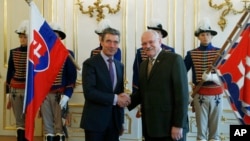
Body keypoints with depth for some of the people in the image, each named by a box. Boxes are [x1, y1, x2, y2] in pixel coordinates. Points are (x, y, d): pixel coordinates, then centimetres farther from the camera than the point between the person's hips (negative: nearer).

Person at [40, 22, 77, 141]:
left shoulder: (67, 54, 0)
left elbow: (72, 77, -3)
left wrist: (66, 96, -12)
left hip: (60, 95, -3)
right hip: (44, 95, 3)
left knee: (59, 126, 2)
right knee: (47, 126, 8)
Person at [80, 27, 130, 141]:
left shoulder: (119, 65, 11)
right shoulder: (90, 63, -8)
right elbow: (89, 92, -19)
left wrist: (121, 121, 11)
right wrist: (114, 98, -18)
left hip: (114, 121, 6)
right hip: (95, 121, -5)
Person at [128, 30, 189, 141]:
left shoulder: (174, 60, -8)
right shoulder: (143, 64, 15)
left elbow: (182, 94, -13)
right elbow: (142, 92, 14)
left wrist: (178, 125, -16)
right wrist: (128, 101, -4)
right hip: (150, 128, 6)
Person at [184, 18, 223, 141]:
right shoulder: (191, 54, 1)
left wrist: (212, 76, -28)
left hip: (216, 95, 0)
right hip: (200, 95, 0)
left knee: (215, 128, 8)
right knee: (201, 130, 4)